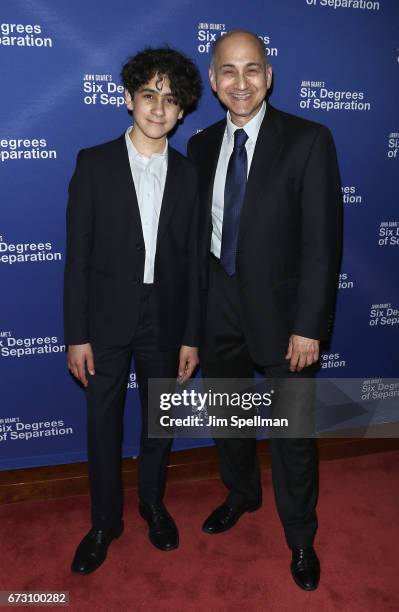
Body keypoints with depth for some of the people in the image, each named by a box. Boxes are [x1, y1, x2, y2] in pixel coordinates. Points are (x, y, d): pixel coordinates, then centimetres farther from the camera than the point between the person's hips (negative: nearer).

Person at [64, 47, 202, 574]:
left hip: (164, 321, 2)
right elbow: (77, 255, -6)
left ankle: (153, 502, 42)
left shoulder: (187, 174, 2)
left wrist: (191, 337, 1)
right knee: (104, 424, 11)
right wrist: (76, 335, -9)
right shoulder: (94, 163, -4)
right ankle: (105, 521, 33)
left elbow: (192, 260, 3)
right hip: (106, 319, -1)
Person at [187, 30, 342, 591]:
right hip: (219, 305, 5)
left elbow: (322, 241, -13)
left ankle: (300, 537, 33)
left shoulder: (308, 141, -10)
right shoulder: (202, 145, 5)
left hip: (280, 307, -4)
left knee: (294, 431, 9)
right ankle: (241, 493, 49)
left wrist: (309, 326, -17)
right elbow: (200, 230, 7)